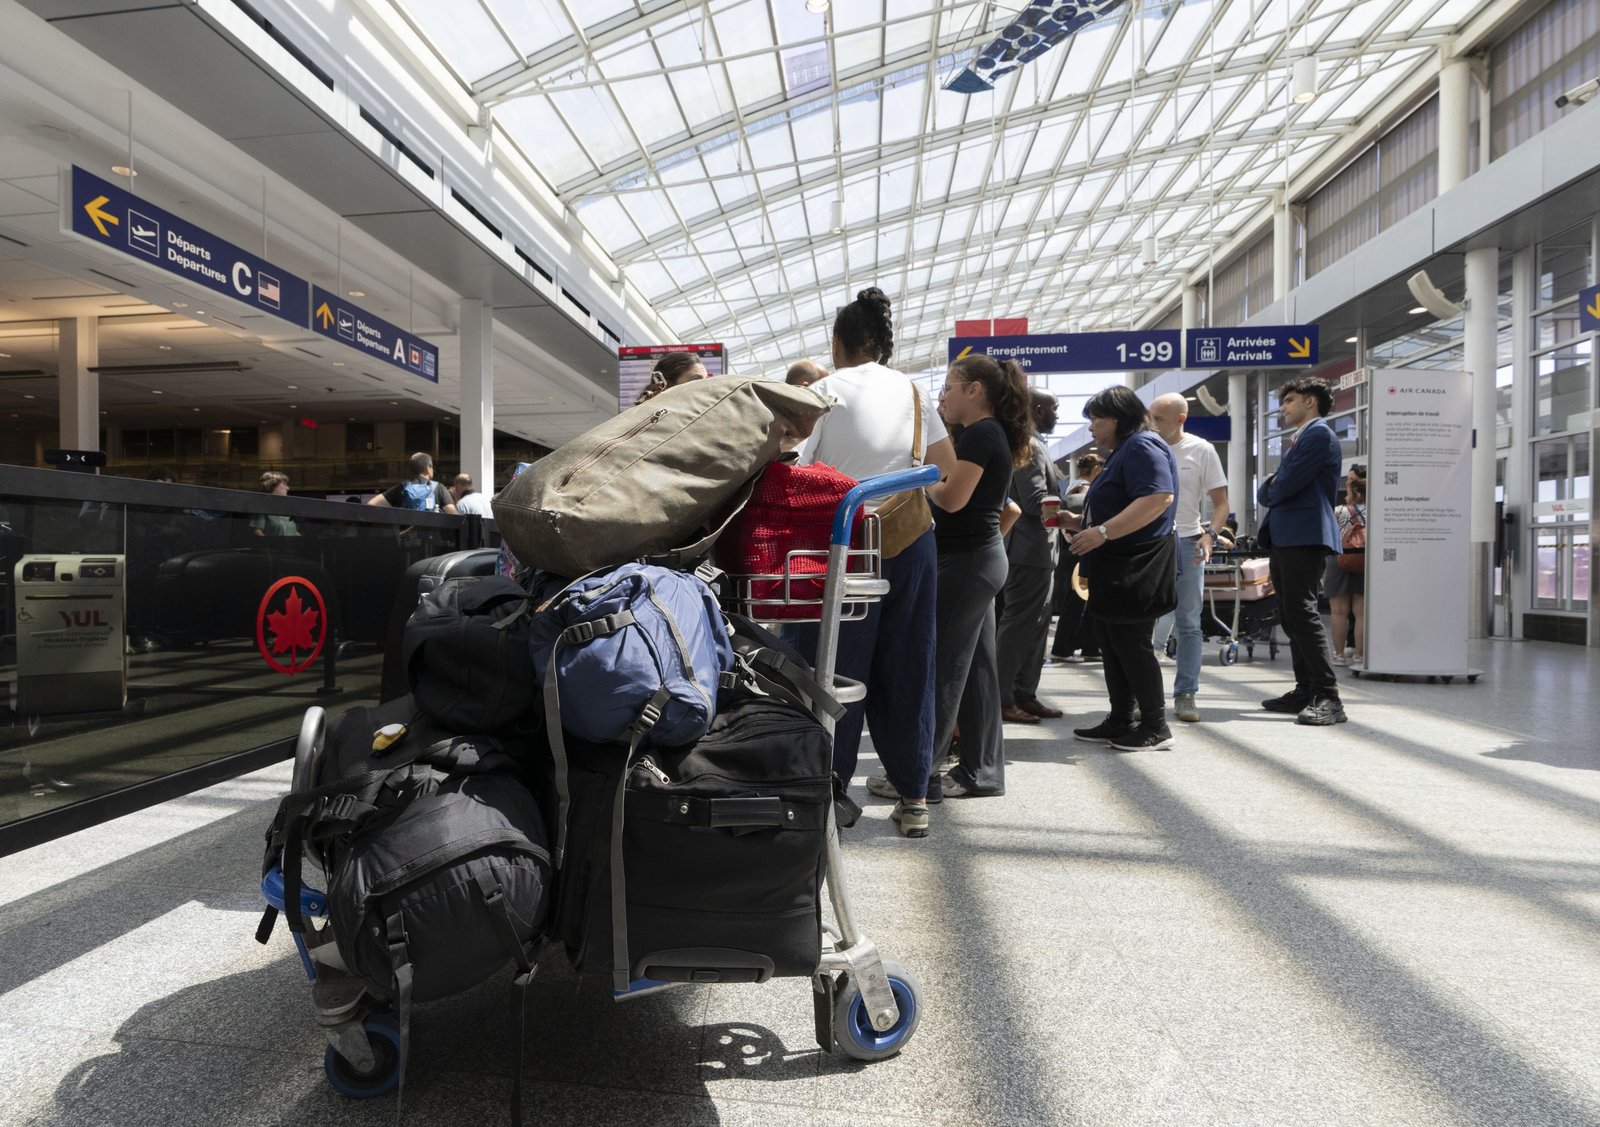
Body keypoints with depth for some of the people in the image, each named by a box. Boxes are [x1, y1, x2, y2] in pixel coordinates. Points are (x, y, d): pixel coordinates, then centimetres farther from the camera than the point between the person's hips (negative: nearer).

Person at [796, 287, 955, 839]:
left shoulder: (826, 390, -3)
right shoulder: (912, 391, 12)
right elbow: (951, 469, 17)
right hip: (912, 537, 5)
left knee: (837, 664, 3)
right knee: (907, 663, 11)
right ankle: (913, 794, 20)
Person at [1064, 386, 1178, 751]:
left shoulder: (1142, 446, -12)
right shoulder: (1123, 452, 21)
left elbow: (1159, 498, -28)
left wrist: (1101, 532, -29)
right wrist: (1077, 522, 14)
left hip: (1136, 569, -11)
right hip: (1116, 568, 11)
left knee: (1132, 645, -5)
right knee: (1113, 646, 12)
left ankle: (1156, 726, 6)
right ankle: (1120, 722, 18)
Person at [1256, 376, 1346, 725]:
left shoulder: (1319, 434, -6)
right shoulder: (1300, 439, 25)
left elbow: (1286, 485, -15)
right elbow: (1268, 491, 21)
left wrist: (1271, 492, 6)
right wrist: (1271, 489, 0)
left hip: (1304, 536, -10)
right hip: (1284, 538, 10)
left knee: (1301, 613, -14)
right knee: (1290, 616, 11)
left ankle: (1328, 697, -14)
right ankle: (1305, 690, 17)